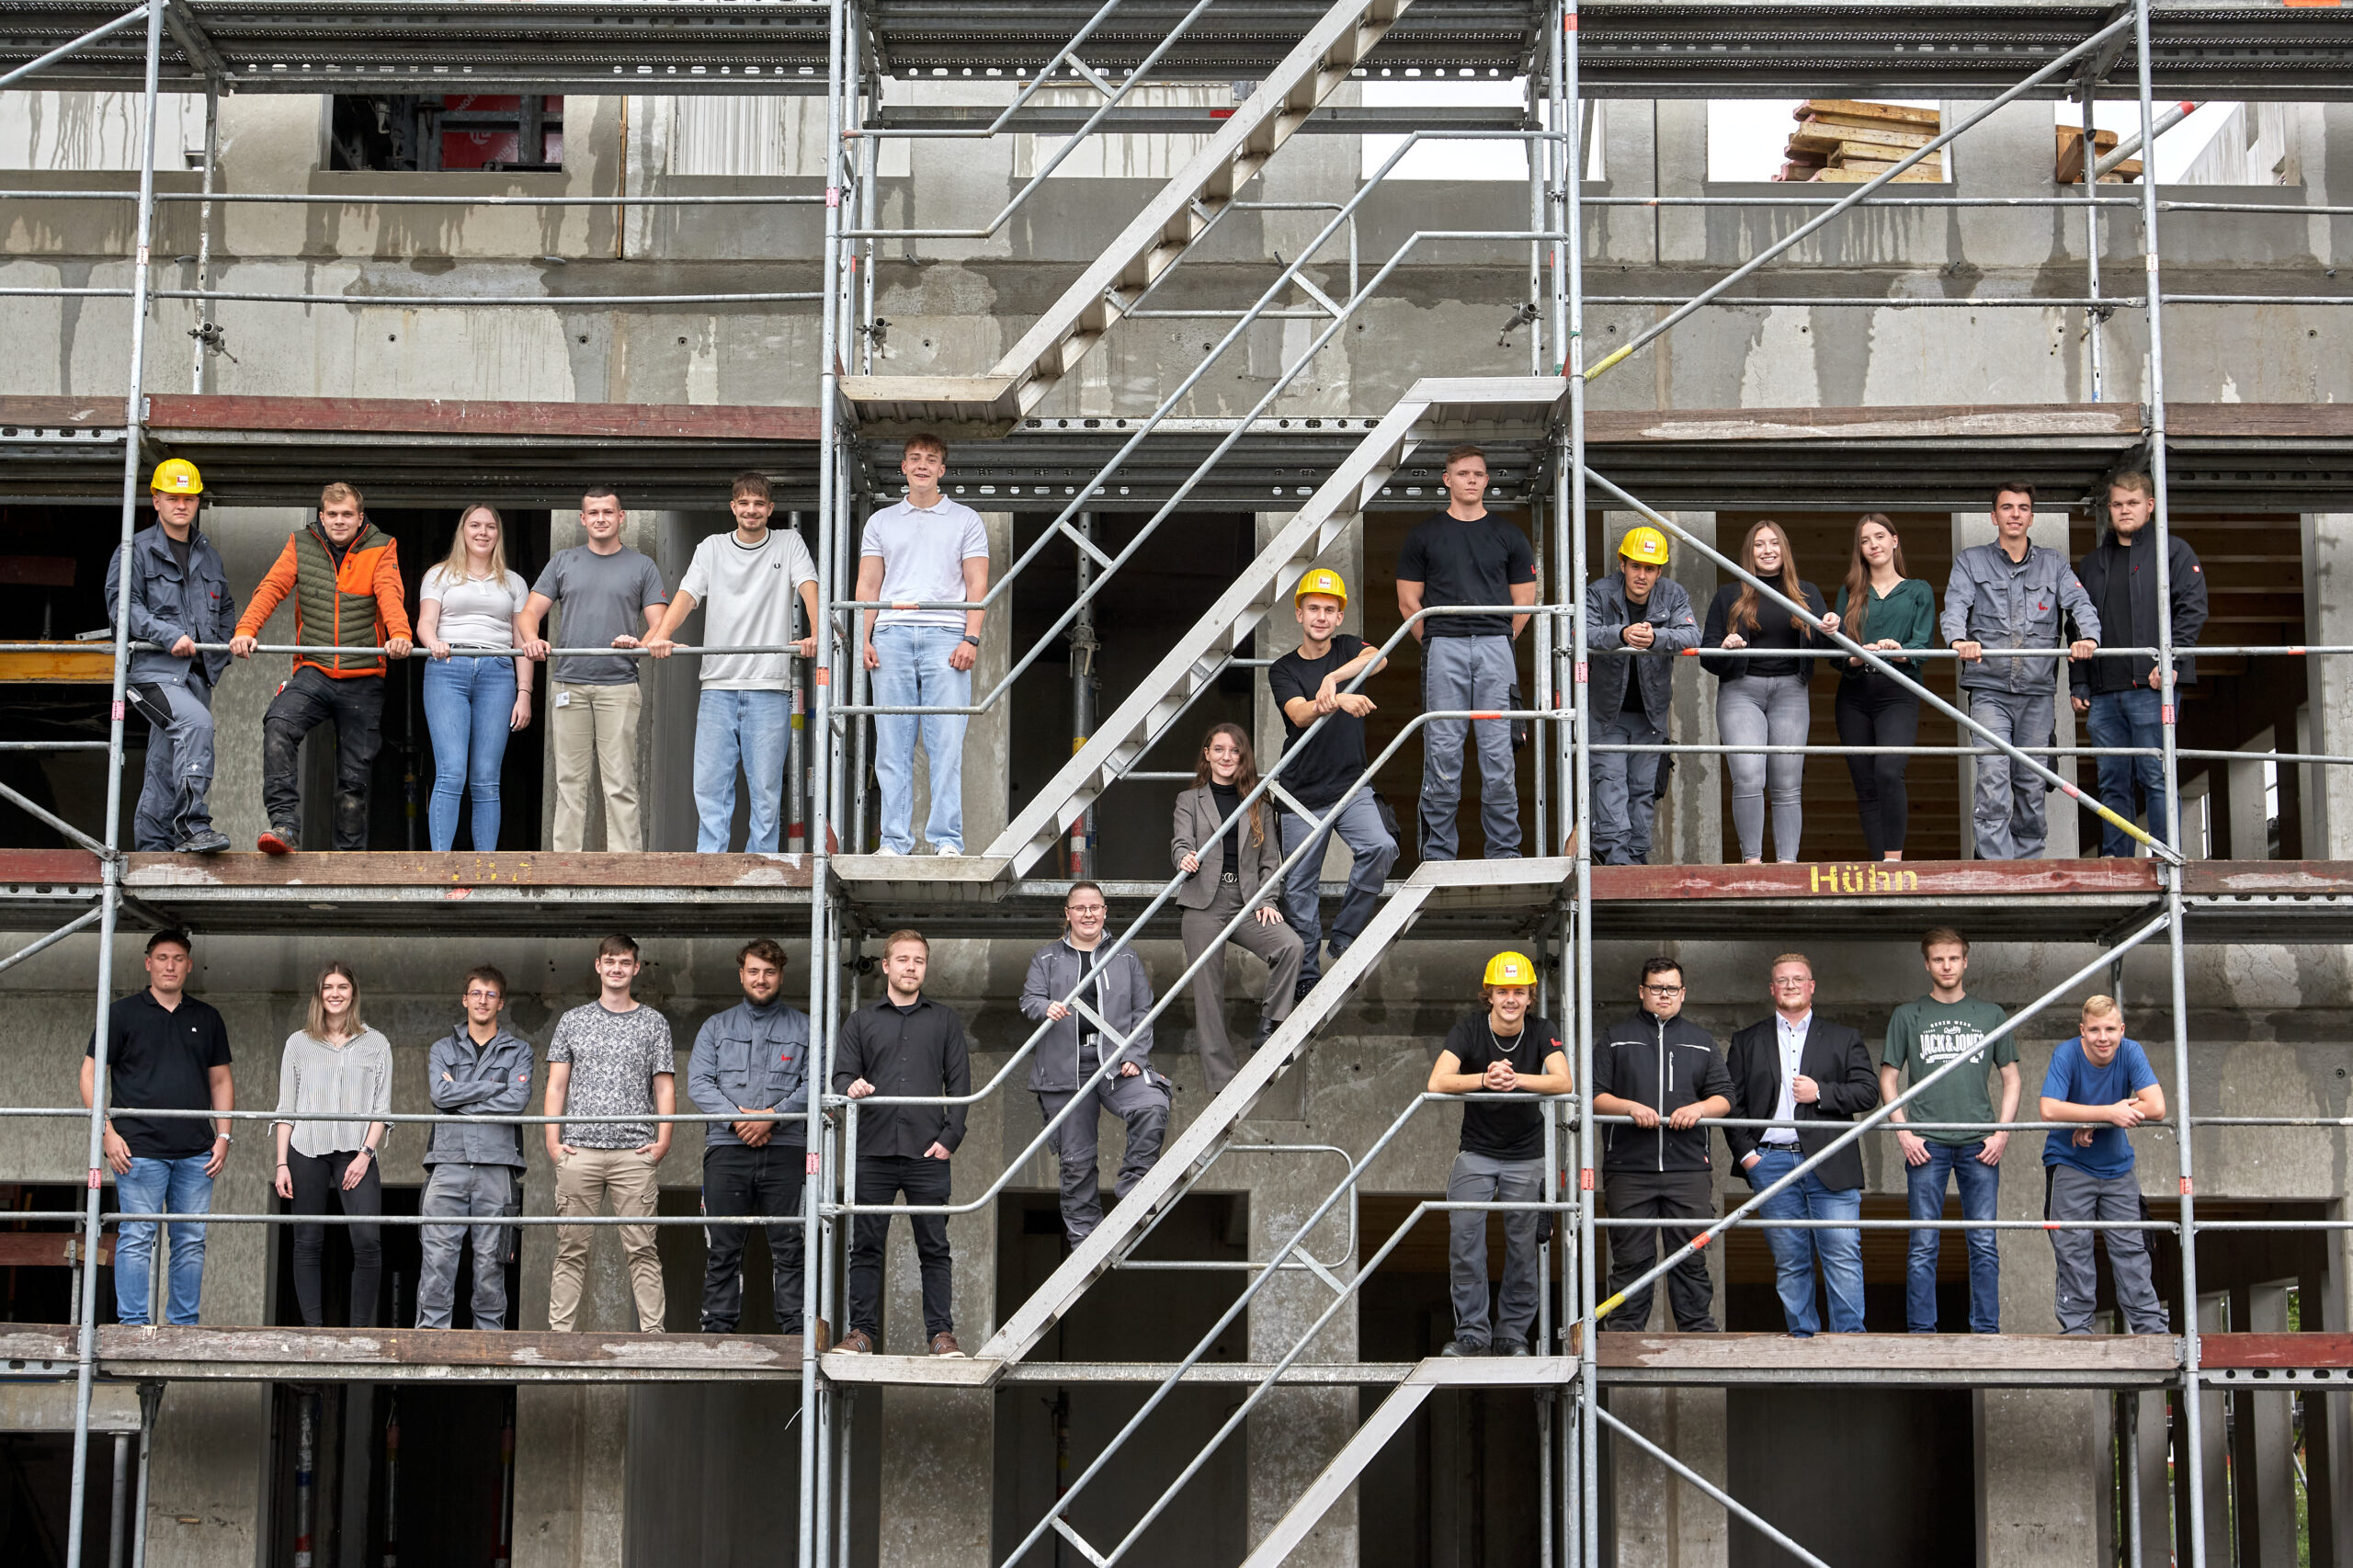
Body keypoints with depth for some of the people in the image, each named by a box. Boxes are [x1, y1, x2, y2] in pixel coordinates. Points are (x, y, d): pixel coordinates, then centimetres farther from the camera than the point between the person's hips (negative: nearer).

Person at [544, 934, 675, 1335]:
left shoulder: (653, 1022, 11)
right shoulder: (573, 1020, 13)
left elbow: (665, 1086, 8)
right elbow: (556, 1085, 11)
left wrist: (663, 1140, -4)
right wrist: (553, 1140, 1)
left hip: (635, 1152, -1)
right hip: (579, 1151, 1)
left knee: (641, 1248, -4)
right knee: (571, 1248, 1)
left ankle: (652, 1331, -3)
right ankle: (560, 1330, 3)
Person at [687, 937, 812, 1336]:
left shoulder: (804, 1027, 13)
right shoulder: (716, 1027, 17)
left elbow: (815, 1084, 1)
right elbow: (698, 1083, 6)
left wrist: (772, 1116, -12)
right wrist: (737, 1118, -10)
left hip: (786, 1149, -1)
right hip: (726, 1150, 1)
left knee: (789, 1246, -4)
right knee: (722, 1247, -1)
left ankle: (794, 1328, -2)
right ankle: (717, 1328, 3)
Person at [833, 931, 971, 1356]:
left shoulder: (945, 1021, 14)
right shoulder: (861, 1021, 15)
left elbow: (959, 1084, 9)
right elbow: (841, 1074, 9)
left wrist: (949, 1138, -3)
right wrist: (851, 1086, -15)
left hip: (928, 1154, -1)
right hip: (873, 1153, 1)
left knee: (934, 1247, -1)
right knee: (866, 1246, 1)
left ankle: (941, 1333, 3)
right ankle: (862, 1331, 7)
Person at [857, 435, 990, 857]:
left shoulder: (965, 520, 13)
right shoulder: (881, 522, 19)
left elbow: (977, 585, 7)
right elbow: (868, 586, 15)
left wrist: (971, 638, -6)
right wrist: (865, 640, 3)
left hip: (945, 635, -2)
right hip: (892, 635, 2)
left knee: (946, 743, -8)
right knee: (892, 744, -1)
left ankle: (947, 840, -8)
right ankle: (894, 841, 1)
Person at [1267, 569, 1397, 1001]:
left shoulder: (1348, 648, 8)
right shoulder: (1282, 670, 2)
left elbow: (1379, 659, -16)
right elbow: (1300, 714, -18)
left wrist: (1332, 678, -32)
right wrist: (1340, 701, -39)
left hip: (1351, 786, 1)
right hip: (1302, 796, -1)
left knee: (1380, 848, -23)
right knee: (1300, 887, 0)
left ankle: (1344, 937, -7)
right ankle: (1306, 974, 11)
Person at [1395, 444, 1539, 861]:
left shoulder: (1508, 536, 12)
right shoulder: (1424, 535, 10)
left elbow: (1525, 599, 14)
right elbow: (1408, 600, 10)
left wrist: (1498, 642, 8)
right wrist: (1436, 646, 5)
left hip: (1496, 649, 1)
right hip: (1443, 649, -1)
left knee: (1498, 751, -1)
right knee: (1442, 750, -2)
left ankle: (1504, 853, 4)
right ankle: (1437, 855, 3)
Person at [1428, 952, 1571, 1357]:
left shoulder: (1543, 1032, -6)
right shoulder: (1468, 1030, -9)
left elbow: (1563, 1081, -23)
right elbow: (1438, 1082, -24)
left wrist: (1516, 1079, -41)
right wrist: (1486, 1079, -41)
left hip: (1527, 1157, 0)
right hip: (1475, 1153, 0)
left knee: (1523, 1246, 1)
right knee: (1464, 1239, -10)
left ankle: (1514, 1332, 13)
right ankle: (1471, 1332, 0)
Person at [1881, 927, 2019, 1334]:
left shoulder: (1990, 1015, 13)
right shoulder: (1907, 1016, 9)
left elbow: (2011, 1077, 14)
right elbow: (1888, 1079, 9)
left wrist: (2002, 1133, 2)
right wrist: (1903, 1133, -3)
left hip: (1980, 1144, 1)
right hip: (1927, 1144, -1)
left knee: (1984, 1244, 0)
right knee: (1924, 1245, -2)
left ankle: (1986, 1329, 5)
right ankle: (1921, 1330, 1)